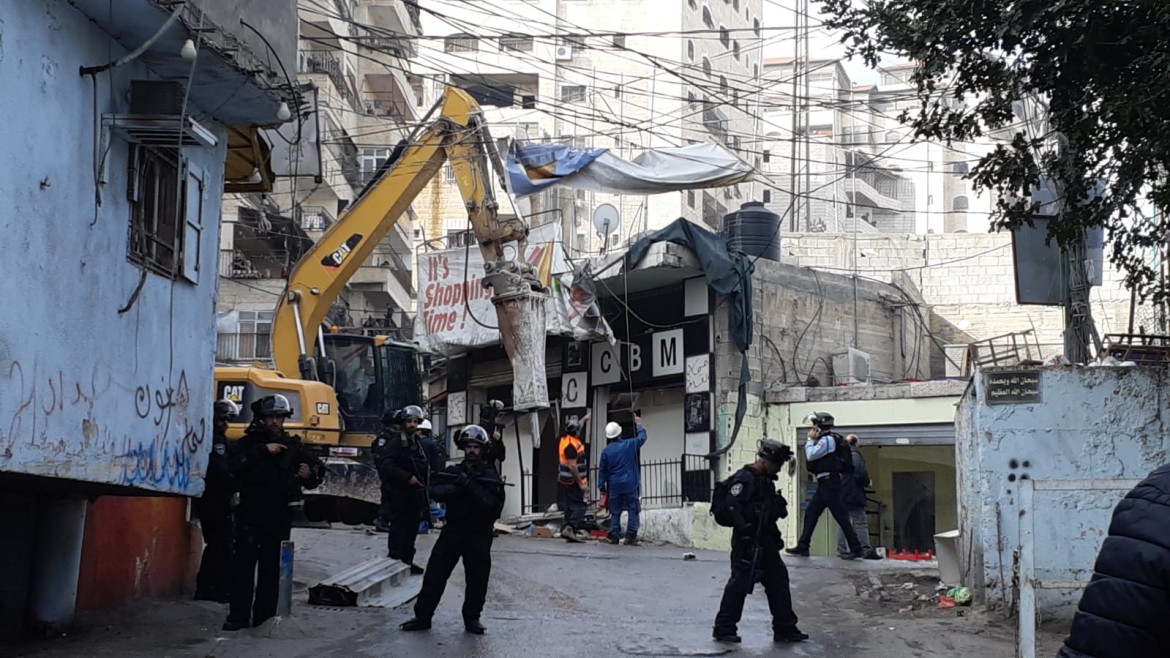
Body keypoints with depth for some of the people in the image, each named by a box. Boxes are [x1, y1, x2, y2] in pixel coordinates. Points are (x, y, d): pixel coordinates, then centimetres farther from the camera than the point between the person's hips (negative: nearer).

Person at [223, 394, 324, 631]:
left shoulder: (292, 446, 10)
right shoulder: (249, 442, 4)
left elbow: (318, 467, 18)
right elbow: (234, 464, -16)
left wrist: (310, 474, -5)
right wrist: (263, 451, -20)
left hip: (279, 516, 2)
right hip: (250, 513, -2)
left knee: (271, 567, 4)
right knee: (243, 563, -3)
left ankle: (264, 616, 10)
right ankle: (238, 615, 1)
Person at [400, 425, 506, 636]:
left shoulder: (489, 474, 2)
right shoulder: (452, 472, 9)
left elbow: (490, 502, -14)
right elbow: (435, 491, -7)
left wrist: (470, 484, -20)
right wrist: (458, 487, -19)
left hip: (479, 534, -2)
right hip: (453, 529, 2)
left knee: (477, 578, 2)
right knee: (435, 573, 1)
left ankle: (472, 618, 16)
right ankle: (422, 616, 8)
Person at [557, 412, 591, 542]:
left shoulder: (566, 439, 8)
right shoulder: (571, 445, -21)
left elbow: (577, 428, 32)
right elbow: (572, 466, -25)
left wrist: (584, 419, 49)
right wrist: (580, 483, -22)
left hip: (564, 481, 10)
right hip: (573, 481, -10)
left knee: (570, 506, 14)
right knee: (579, 506, -11)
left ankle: (574, 529, 18)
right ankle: (569, 529, -23)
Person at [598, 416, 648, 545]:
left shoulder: (606, 451, -1)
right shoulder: (630, 445, -5)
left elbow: (602, 470, 3)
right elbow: (642, 437, 13)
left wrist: (602, 486, 11)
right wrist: (639, 424, 29)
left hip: (614, 486, 2)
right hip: (630, 484, -2)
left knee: (615, 512, 10)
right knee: (633, 510, 2)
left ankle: (614, 536, 7)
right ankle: (631, 536, -4)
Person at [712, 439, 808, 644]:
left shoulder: (766, 480, 16)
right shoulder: (745, 478, -14)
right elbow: (730, 506, -24)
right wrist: (745, 529, -24)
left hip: (765, 543, 10)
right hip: (748, 543, -10)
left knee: (778, 581, 9)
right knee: (740, 583, -5)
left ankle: (785, 629, 15)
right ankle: (724, 629, 5)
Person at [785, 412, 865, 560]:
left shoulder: (827, 439, -12)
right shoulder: (828, 439, 19)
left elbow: (811, 455, -17)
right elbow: (813, 456, 20)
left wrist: (810, 439, -5)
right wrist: (813, 440, 10)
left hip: (829, 483, -11)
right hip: (825, 483, 11)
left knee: (840, 516, -9)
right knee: (810, 513, 11)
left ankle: (856, 549, -8)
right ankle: (802, 547, 13)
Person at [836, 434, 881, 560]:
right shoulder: (855, 456, -9)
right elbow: (860, 474, -18)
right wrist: (867, 482, 1)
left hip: (841, 496, 7)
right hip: (853, 495, -7)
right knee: (861, 523, -7)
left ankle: (842, 551, 8)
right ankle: (866, 550, -15)